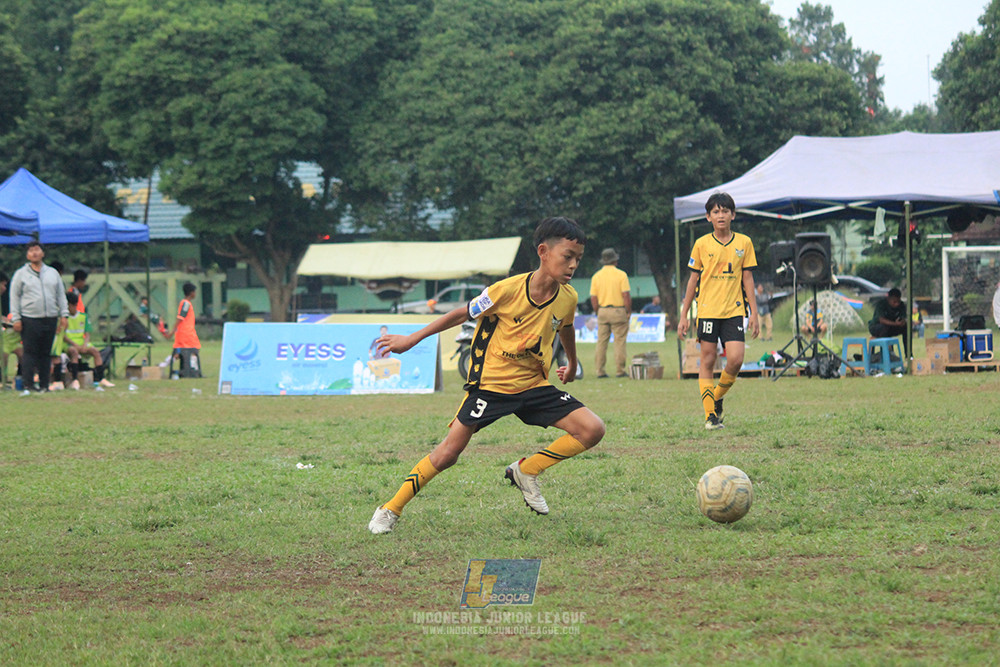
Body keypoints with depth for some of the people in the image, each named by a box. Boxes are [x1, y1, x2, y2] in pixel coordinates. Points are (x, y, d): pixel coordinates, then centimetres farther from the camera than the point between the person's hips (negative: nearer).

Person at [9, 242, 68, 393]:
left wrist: (64, 315, 8)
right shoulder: (21, 274, 5)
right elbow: (15, 297, 3)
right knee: (30, 352, -7)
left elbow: (61, 295, 17)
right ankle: (28, 384, -5)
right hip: (29, 320, -3)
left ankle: (44, 384, 8)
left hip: (50, 319, 3)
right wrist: (16, 319, -5)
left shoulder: (53, 273, 15)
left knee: (45, 353, 5)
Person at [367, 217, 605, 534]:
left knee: (593, 429, -12)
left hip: (534, 385, 4)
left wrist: (572, 364, 36)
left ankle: (526, 471, 5)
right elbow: (462, 314, -7)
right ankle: (390, 510, 8)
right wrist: (411, 340, 2)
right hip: (490, 383, -4)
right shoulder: (508, 290, -21)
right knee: (447, 454, -9)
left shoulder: (568, 297, -7)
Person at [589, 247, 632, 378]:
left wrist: (597, 312, 12)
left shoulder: (596, 276, 4)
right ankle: (619, 370, -1)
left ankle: (599, 371, 5)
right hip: (618, 311, -4)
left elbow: (593, 298, 3)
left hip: (602, 311, 4)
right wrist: (629, 311, -1)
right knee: (619, 342, 0)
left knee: (601, 342, 6)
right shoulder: (621, 274, -6)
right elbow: (626, 295, -10)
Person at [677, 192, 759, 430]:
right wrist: (684, 316, 6)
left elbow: (747, 279, 8)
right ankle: (710, 415, 4)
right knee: (708, 360, -1)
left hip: (734, 311, 1)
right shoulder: (702, 244, 3)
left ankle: (717, 397, 16)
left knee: (736, 359, -11)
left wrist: (754, 313, 4)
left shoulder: (744, 243, 5)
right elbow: (693, 280, 8)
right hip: (707, 310, -1)